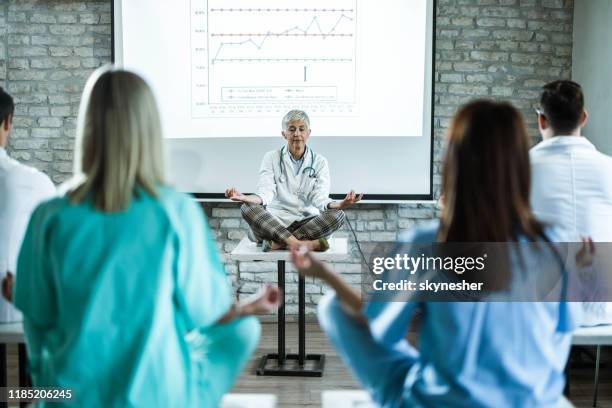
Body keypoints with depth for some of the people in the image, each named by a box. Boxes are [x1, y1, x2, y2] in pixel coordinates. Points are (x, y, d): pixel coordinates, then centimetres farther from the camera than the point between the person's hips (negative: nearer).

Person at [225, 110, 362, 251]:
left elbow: (320, 197, -5)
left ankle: (278, 242, -28)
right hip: (275, 220, 0)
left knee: (337, 215, -27)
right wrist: (246, 198, -30)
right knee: (248, 208, -29)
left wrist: (339, 205, -28)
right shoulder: (271, 157, 8)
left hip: (308, 222, 1)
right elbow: (266, 192, -6)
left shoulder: (319, 161, 9)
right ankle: (307, 243, -36)